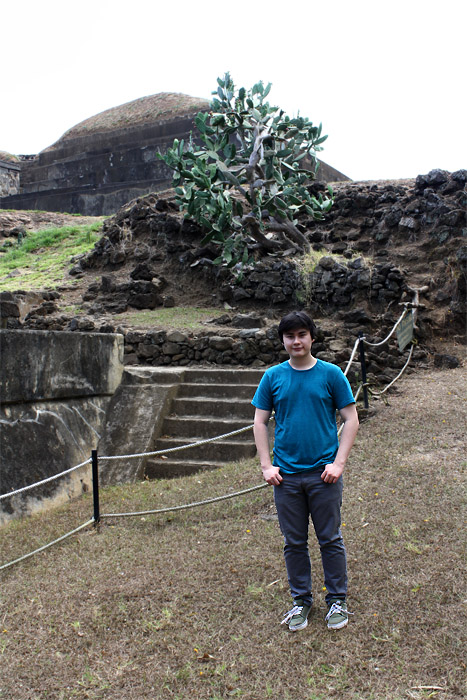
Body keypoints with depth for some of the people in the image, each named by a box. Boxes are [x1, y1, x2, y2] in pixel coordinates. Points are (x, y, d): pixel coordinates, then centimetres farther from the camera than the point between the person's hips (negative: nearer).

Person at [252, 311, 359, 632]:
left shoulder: (331, 374, -3)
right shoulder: (273, 376, 2)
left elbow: (351, 420, -1)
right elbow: (260, 422, 6)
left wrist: (338, 463, -9)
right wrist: (267, 465, -2)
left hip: (323, 473, -1)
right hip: (286, 475, 2)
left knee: (330, 539, 9)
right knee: (294, 542, 12)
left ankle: (337, 600, 28)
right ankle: (301, 600, 30)